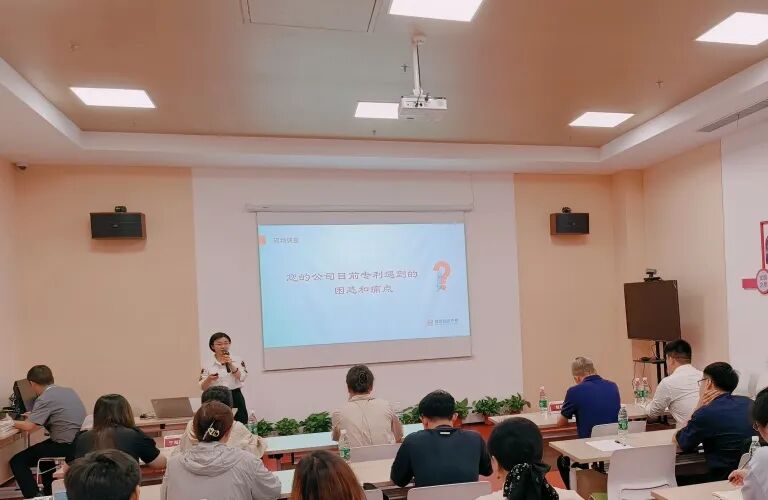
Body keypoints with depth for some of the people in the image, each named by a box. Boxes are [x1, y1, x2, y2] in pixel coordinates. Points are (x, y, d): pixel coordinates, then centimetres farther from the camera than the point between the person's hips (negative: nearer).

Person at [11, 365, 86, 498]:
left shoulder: (45, 399, -14)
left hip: (66, 446, -9)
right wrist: (33, 414, 24)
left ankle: (34, 496, 2)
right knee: (42, 448, 36)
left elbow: (29, 427, -21)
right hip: (79, 442, 9)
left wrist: (14, 423, -1)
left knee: (17, 461, 3)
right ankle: (49, 491, 43)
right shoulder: (69, 391, 11)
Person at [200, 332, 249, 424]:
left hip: (235, 399, 0)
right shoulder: (208, 365, 1)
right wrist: (209, 379, -21)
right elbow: (203, 387, -1)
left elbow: (242, 378, -10)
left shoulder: (238, 361, 2)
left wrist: (230, 365, -19)